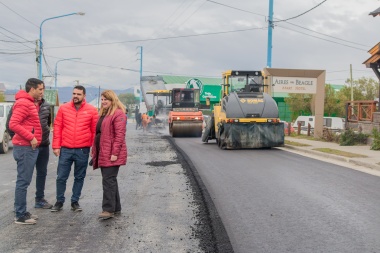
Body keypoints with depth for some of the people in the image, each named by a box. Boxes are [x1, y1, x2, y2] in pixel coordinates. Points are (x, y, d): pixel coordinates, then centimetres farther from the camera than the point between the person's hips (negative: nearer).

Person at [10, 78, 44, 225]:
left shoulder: (30, 103, 18)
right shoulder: (23, 103, -13)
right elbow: (13, 124, -22)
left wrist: (32, 138, 12)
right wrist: (30, 137, -20)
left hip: (30, 147, 10)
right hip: (25, 148, -10)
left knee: (24, 181, 14)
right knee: (23, 181, -5)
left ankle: (22, 212, 21)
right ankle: (20, 216, 0)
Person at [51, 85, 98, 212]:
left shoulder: (92, 110, -1)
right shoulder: (63, 108, 2)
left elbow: (95, 131, 0)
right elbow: (57, 127, 3)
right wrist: (56, 146, -1)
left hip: (83, 150, 0)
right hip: (65, 149, 1)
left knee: (79, 177, 10)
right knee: (61, 177, 5)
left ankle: (75, 202, 24)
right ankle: (59, 201, 22)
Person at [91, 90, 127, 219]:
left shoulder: (118, 114, -11)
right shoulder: (103, 114, 19)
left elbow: (119, 135, -18)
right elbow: (98, 133, 23)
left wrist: (114, 153, -22)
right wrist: (94, 150, 18)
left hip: (111, 154, -9)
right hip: (103, 153, 10)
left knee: (108, 180, -8)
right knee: (110, 180, 13)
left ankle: (109, 209, -3)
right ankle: (116, 207, 22)